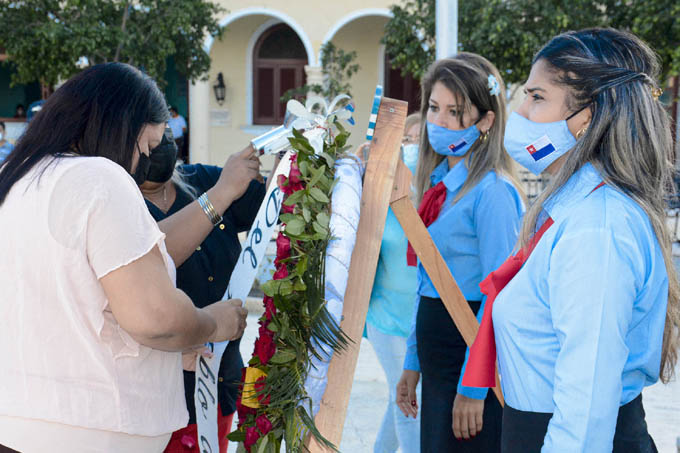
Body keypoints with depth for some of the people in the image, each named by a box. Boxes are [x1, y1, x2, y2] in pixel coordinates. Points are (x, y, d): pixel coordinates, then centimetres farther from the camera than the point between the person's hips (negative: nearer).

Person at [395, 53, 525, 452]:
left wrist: (473, 388, -18)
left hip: (472, 361, -8)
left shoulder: (492, 192, -15)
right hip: (438, 364, 8)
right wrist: (413, 363, 17)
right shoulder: (438, 182, 10)